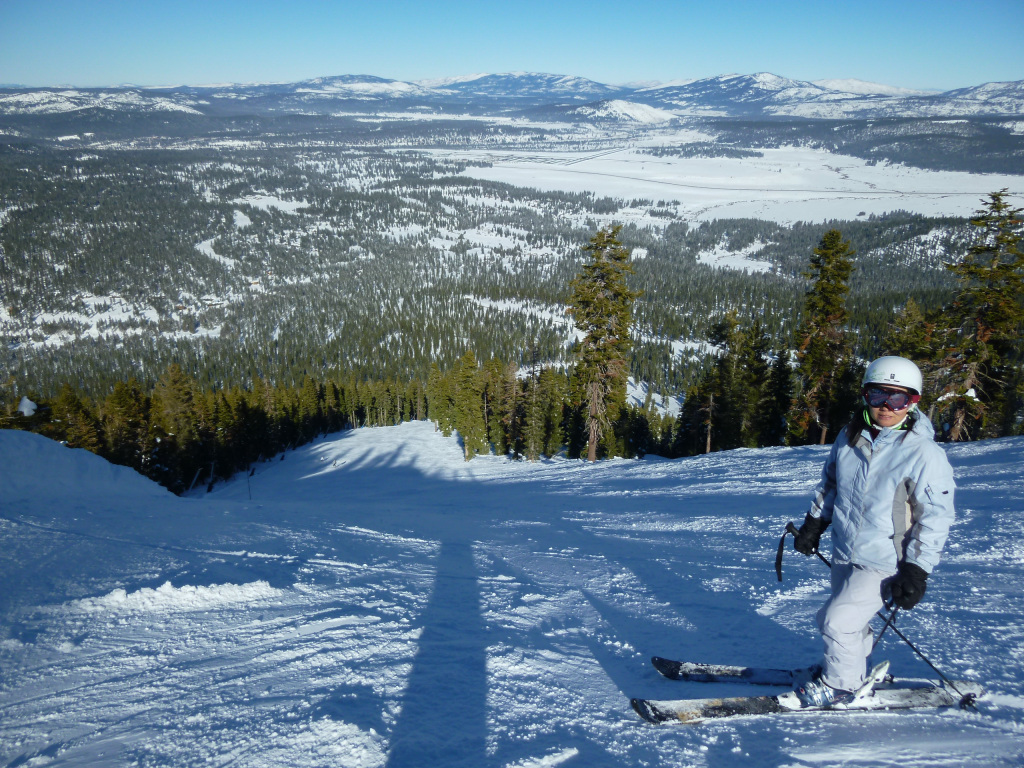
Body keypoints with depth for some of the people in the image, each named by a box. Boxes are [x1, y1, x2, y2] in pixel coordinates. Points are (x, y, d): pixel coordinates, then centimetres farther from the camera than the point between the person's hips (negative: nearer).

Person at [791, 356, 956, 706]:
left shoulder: (924, 454, -16)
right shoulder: (849, 438, 1)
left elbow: (935, 517, -13)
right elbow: (829, 483, 16)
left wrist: (916, 571, -15)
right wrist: (814, 523, 15)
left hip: (885, 563, -6)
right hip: (845, 553, 6)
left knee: (837, 620, -10)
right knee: (848, 618, 18)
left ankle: (840, 683, 13)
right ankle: (852, 668, 43)